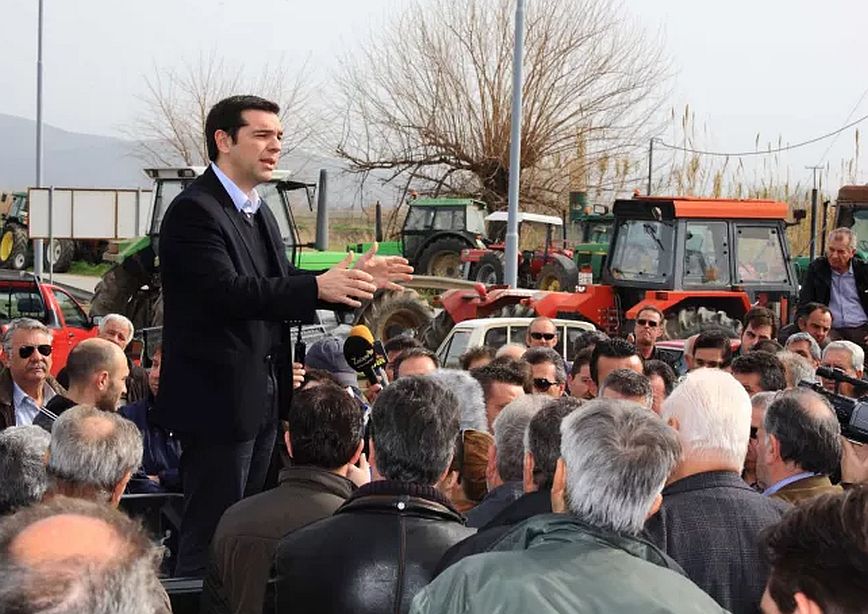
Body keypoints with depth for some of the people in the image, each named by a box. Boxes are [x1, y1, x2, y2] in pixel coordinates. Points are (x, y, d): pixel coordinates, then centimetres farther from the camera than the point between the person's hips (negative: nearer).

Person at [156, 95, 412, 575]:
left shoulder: (258, 212, 16)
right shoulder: (195, 211, -15)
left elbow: (282, 290, 14)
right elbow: (228, 290, -27)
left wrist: (354, 279, 1)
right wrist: (318, 287, -34)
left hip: (260, 399, 10)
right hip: (218, 399, -10)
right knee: (211, 534, -4)